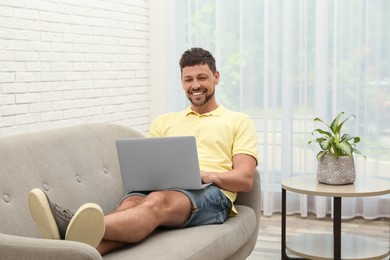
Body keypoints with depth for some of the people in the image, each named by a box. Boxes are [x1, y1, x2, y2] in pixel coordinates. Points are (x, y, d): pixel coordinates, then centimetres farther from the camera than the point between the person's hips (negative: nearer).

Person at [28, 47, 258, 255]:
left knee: (157, 201, -38)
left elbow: (245, 180, 7)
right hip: (161, 186, 4)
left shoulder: (239, 122, 20)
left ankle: (85, 231, -67)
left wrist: (208, 174, -13)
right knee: (130, 205, -34)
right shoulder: (164, 122, 31)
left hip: (210, 192, -3)